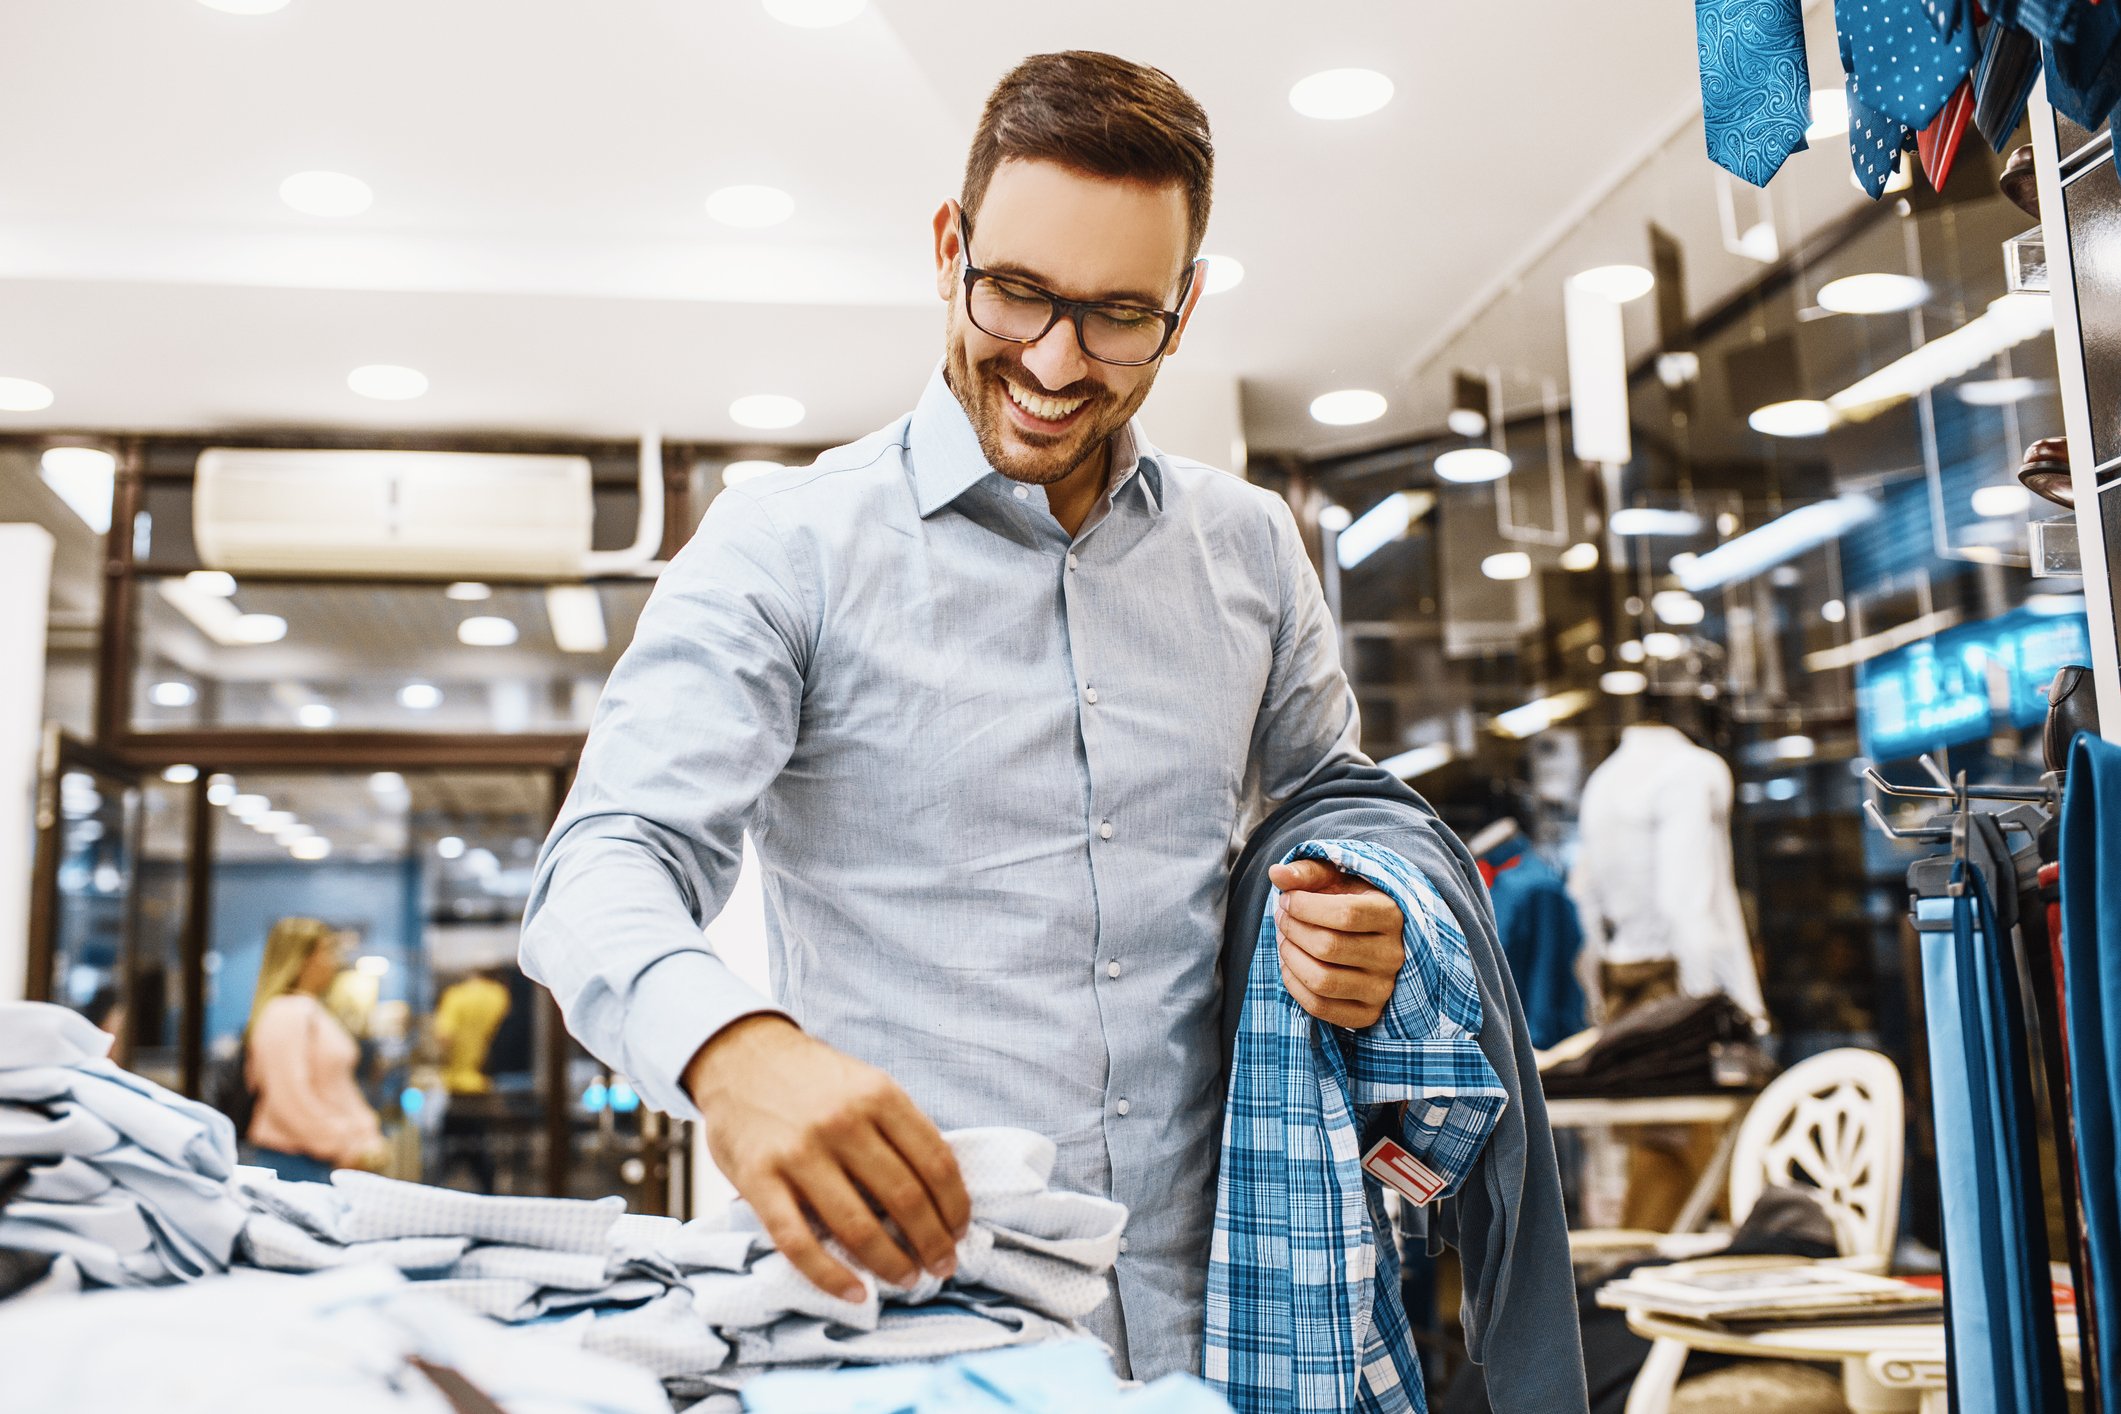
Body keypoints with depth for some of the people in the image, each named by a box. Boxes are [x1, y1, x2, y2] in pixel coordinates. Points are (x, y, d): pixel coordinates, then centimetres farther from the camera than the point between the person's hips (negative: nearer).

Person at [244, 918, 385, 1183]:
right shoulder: (285, 1014, -12)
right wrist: (344, 1146, -15)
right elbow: (290, 1099, -18)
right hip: (293, 1160, -9)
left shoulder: (313, 1010, 18)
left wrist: (367, 1138, 9)